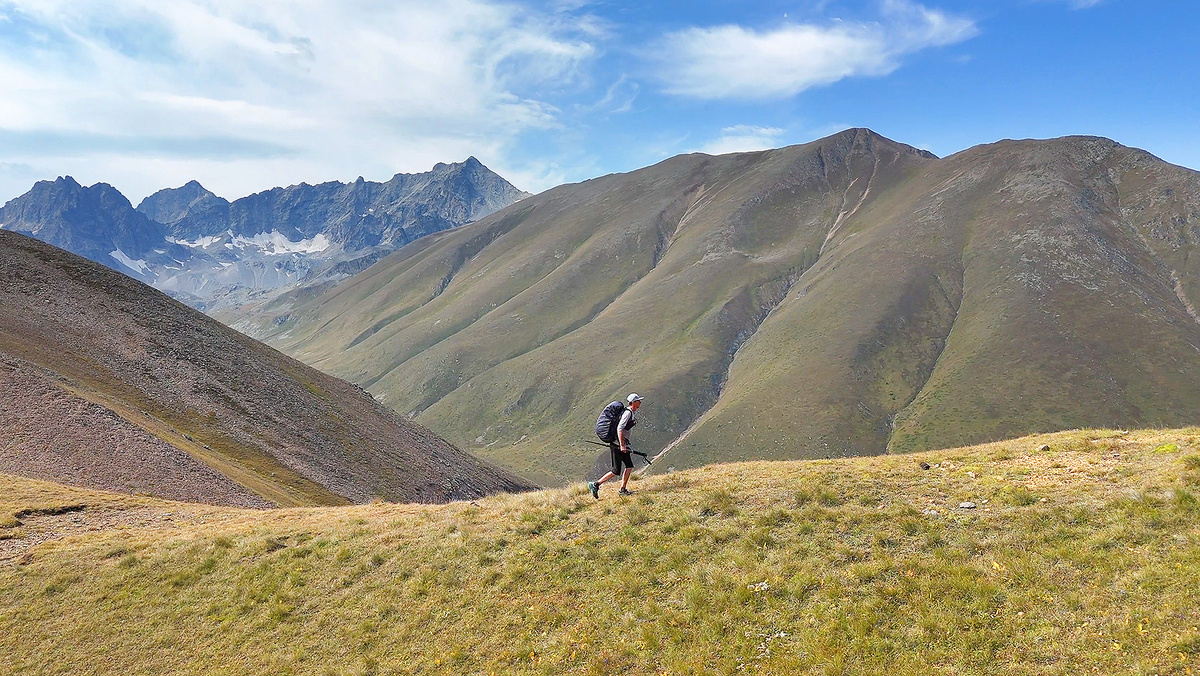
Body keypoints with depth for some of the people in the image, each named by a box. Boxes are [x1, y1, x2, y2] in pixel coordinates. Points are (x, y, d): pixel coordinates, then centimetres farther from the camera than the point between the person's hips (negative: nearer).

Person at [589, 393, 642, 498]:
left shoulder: (629, 412, 14)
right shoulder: (628, 413, -16)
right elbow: (619, 429, -26)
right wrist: (622, 445, -28)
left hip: (621, 444, 10)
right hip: (618, 445, -10)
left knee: (629, 466, 11)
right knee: (616, 472, -8)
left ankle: (623, 490, 16)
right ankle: (595, 484, -3)